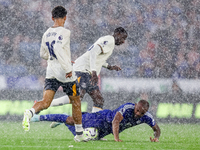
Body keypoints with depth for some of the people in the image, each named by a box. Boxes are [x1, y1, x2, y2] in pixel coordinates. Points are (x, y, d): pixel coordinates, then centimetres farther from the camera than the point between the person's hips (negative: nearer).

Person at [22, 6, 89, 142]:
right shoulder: (65, 32, -12)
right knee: (76, 102, 12)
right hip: (65, 74, -5)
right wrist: (68, 68, -28)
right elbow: (58, 48, -28)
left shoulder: (46, 34, 10)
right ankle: (79, 134, 19)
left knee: (45, 102, -4)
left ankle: (30, 112, -36)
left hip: (51, 72, 5)